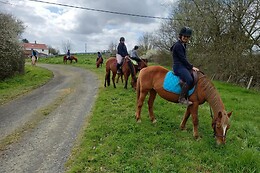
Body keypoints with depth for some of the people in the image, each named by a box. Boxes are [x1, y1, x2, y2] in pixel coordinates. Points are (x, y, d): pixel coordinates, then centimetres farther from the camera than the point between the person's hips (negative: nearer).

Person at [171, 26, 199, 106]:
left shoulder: (183, 45, 19)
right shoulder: (178, 45, -11)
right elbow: (182, 58, -16)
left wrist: (191, 67, 13)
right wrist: (191, 67, -14)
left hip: (184, 66, 10)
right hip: (178, 66, -10)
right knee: (189, 80, -30)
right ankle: (182, 98, -22)